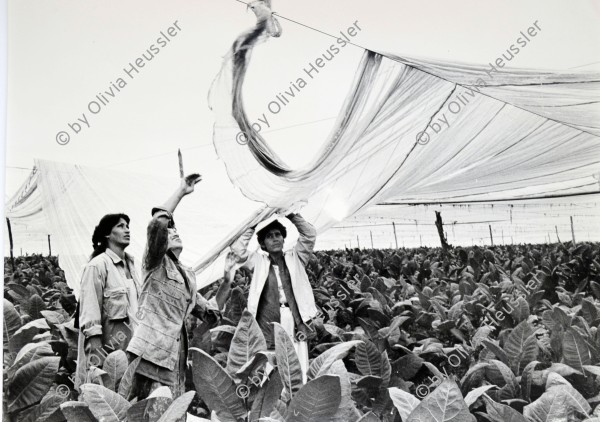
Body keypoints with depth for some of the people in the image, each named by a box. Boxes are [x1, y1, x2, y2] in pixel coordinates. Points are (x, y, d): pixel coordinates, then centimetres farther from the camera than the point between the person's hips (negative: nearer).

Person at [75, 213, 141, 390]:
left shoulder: (129, 264, 12)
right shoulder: (97, 265, -10)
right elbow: (90, 310, -14)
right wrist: (96, 348, -19)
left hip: (130, 340, 7)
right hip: (108, 342, -7)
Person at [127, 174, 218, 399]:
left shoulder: (187, 274, 21)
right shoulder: (154, 265, 1)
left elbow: (198, 304, 35)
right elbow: (156, 225, -16)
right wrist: (181, 192, -11)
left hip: (177, 352, 7)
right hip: (153, 350, -7)